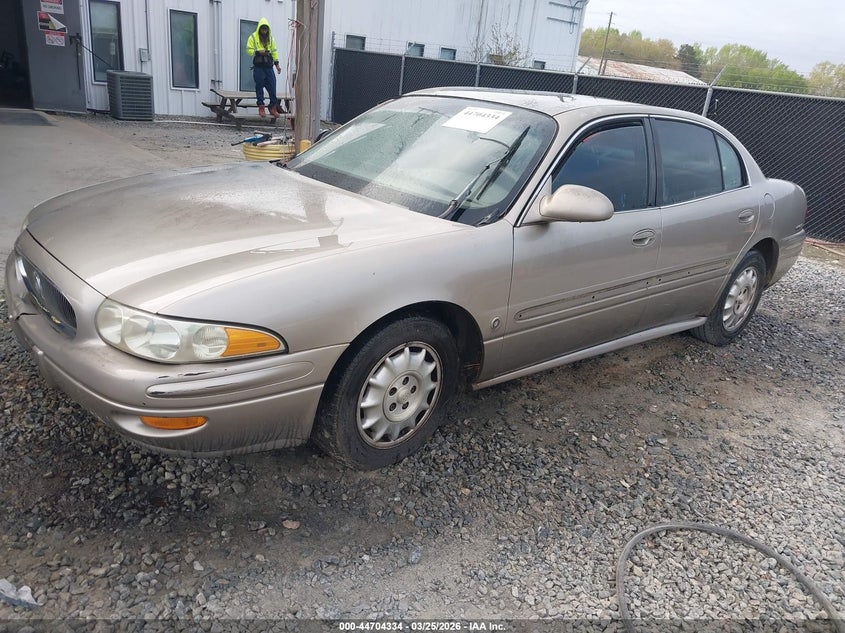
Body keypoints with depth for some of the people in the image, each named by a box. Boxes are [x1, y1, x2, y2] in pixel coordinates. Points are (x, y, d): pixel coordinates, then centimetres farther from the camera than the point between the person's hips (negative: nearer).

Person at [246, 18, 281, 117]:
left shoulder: (270, 38, 14)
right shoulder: (253, 37, 1)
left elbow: (274, 51, 18)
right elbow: (249, 50, -2)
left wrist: (277, 64, 10)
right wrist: (258, 52, -17)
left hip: (269, 66, 3)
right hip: (258, 66, -3)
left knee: (272, 87, 0)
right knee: (259, 87, -2)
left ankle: (273, 108, 7)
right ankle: (261, 108, 5)